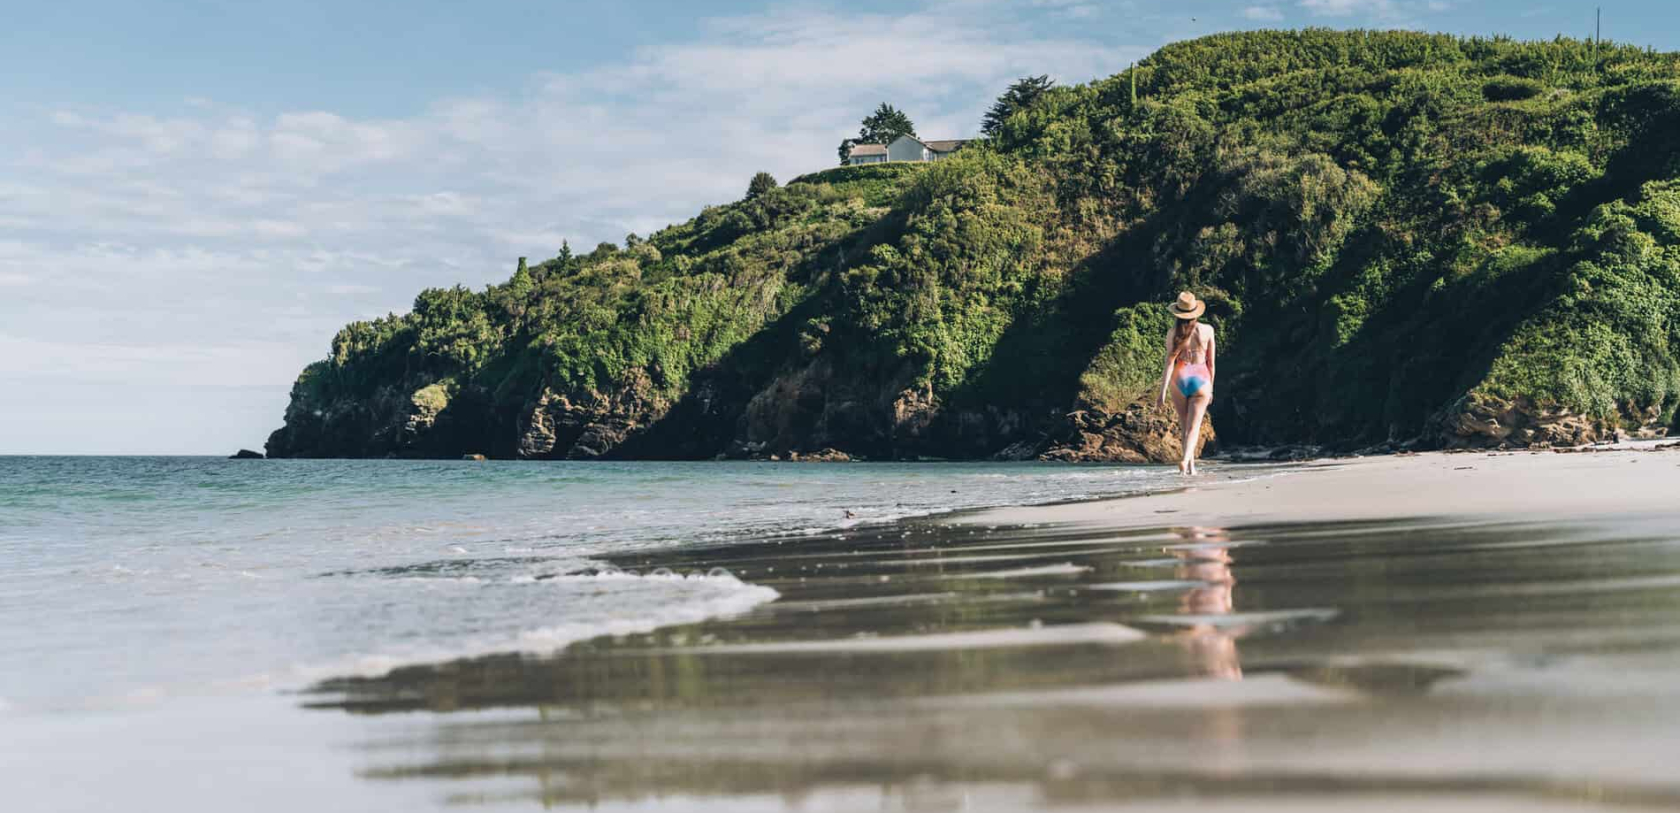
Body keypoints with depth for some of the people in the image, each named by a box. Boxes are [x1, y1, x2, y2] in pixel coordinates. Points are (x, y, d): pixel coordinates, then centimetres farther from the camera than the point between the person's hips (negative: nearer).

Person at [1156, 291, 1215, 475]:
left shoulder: (1173, 333, -4)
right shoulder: (1207, 330, -1)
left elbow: (1169, 363, -9)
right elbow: (1211, 363, 5)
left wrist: (1163, 392, -8)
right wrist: (1211, 387, 16)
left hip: (1179, 379, 0)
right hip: (1201, 379, 0)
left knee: (1184, 425, 15)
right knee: (1193, 426, -3)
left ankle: (1191, 465, 18)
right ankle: (1185, 459, -26)